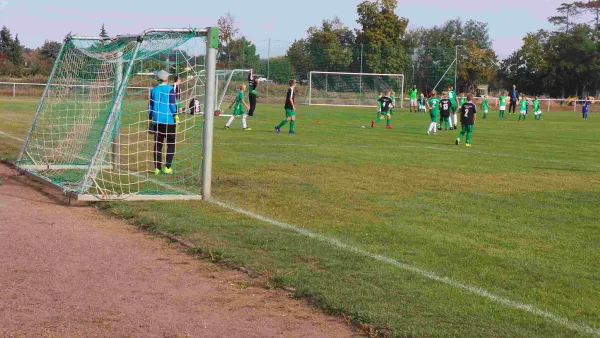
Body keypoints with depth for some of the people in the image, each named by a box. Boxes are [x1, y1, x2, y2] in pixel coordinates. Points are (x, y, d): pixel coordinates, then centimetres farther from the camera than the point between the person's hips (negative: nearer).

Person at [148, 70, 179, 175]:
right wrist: (176, 118, -3)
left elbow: (150, 106, 11)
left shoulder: (154, 90, 8)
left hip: (157, 122, 4)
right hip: (169, 121, -4)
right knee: (171, 144, 5)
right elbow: (173, 105, -9)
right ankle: (167, 167, -3)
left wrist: (150, 121, 16)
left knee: (157, 144, 8)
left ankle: (157, 168, 6)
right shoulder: (170, 89, -5)